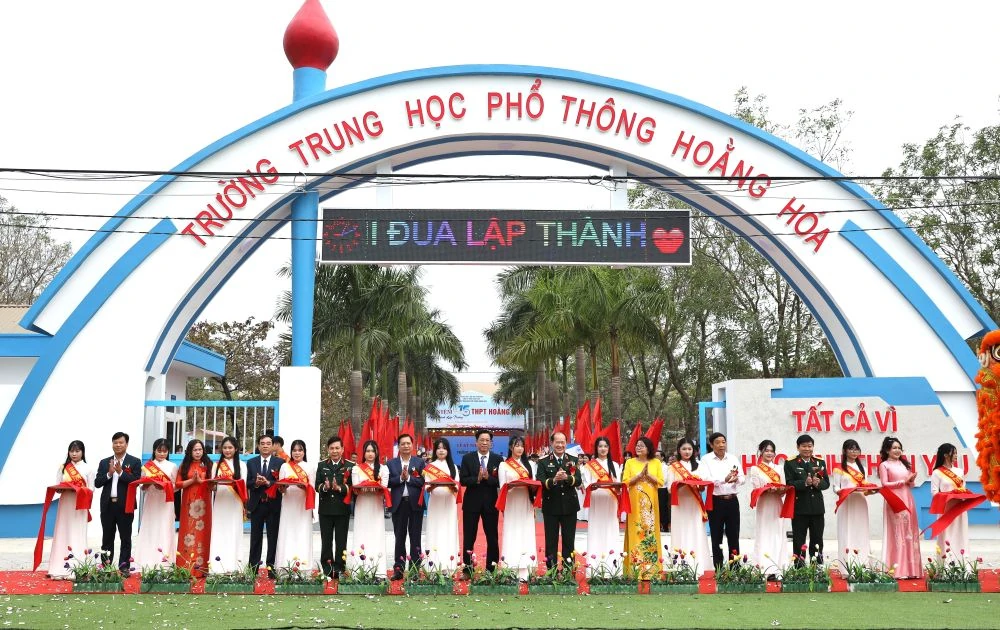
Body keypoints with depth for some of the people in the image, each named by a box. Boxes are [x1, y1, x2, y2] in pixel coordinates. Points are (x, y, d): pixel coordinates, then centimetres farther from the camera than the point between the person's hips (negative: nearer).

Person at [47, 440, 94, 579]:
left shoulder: (87, 469, 4)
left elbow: (90, 490, 1)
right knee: (63, 534, 0)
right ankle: (61, 569, 2)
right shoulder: (63, 468, 9)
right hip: (65, 504, 2)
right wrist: (61, 489, -14)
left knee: (77, 535, -4)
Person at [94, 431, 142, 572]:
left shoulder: (135, 462, 1)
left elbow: (137, 481, -10)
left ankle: (124, 566, 5)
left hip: (125, 505, -3)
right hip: (108, 505, 3)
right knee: (107, 537, 9)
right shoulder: (104, 462, 11)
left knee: (125, 538, 2)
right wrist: (109, 474, -11)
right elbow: (97, 483, 4)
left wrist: (121, 472, -17)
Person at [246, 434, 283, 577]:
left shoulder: (280, 462, 2)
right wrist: (256, 482, -15)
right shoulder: (251, 462, 9)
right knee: (255, 537, 6)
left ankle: (271, 567, 5)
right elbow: (248, 483, 5)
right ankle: (253, 567, 10)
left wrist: (268, 482, -19)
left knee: (273, 537, 1)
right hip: (256, 504, 2)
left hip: (273, 504, -2)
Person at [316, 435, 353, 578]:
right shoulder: (321, 466, 10)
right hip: (325, 508, 2)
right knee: (326, 540, 6)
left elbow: (352, 487, -5)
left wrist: (339, 488, -21)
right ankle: (326, 569, 13)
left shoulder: (350, 466, 2)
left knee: (341, 541, 3)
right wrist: (324, 487, -18)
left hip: (342, 509, -2)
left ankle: (339, 569, 9)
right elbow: (317, 486, 3)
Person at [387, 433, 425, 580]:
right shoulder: (391, 463, 8)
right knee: (399, 538, 6)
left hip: (415, 503, -1)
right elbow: (388, 482, -2)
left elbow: (423, 481, -6)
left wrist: (408, 477, -14)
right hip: (399, 504, 1)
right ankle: (398, 569, 9)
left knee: (415, 537, 3)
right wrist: (400, 478, -15)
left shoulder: (420, 462, 5)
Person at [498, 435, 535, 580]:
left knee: (526, 534, -1)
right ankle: (511, 572, -4)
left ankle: (523, 572, -2)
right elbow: (502, 487, 0)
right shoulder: (504, 465, 4)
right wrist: (513, 485, -16)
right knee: (512, 534, -6)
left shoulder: (529, 464, 15)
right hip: (512, 504, -3)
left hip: (526, 503, 3)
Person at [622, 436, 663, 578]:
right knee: (636, 531, -3)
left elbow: (661, 482, 2)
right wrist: (640, 475, -13)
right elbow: (625, 482, -2)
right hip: (635, 501, -1)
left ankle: (652, 567, 6)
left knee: (650, 531, 0)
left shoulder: (656, 463, 8)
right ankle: (635, 566, 0)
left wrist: (648, 475, -12)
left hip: (650, 502, 1)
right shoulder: (630, 462, 7)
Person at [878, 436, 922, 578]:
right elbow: (884, 484, -7)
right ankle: (897, 570, -7)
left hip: (908, 500, 6)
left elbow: (911, 484, 20)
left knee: (909, 532, 2)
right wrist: (903, 481, -9)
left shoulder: (904, 464, 17)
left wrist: (912, 480, -3)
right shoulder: (884, 465, 1)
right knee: (897, 533, -8)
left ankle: (910, 569, 4)